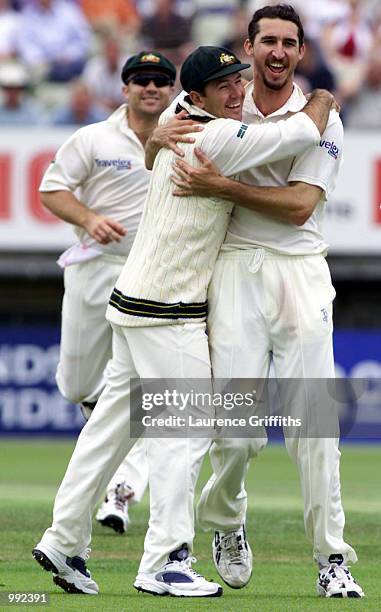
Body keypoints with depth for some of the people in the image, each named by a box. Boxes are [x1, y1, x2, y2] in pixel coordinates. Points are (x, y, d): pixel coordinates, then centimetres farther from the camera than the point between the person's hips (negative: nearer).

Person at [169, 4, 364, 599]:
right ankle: (225, 522, 22)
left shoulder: (320, 120, 5)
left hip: (300, 271, -1)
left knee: (314, 420, -6)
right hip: (235, 268, 1)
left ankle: (332, 558, -3)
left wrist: (220, 186, -16)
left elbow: (299, 206, -7)